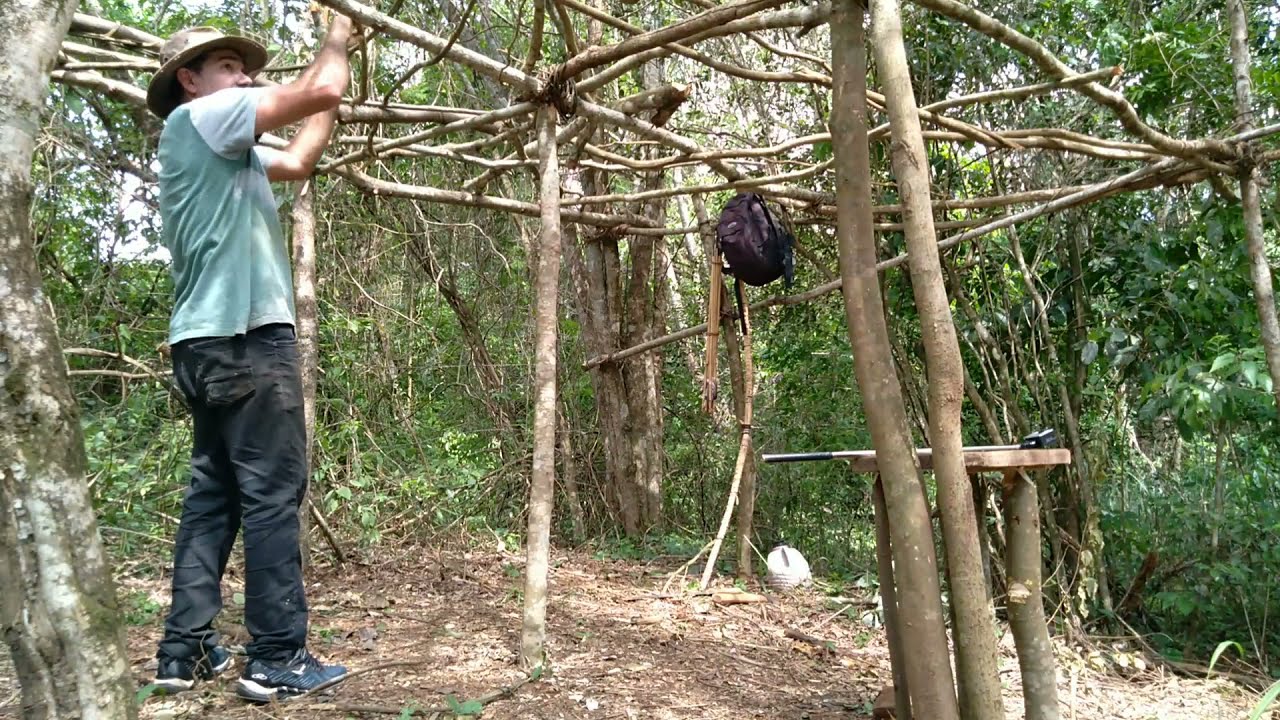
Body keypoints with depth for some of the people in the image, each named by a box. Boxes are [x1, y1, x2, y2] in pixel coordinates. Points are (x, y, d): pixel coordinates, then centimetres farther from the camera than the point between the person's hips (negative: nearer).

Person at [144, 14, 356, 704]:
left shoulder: (226, 149, 22)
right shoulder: (196, 119, -3)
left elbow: (298, 159, 30)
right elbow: (317, 89, -10)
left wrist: (338, 66, 31)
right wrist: (336, 39, 9)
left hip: (215, 341, 10)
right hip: (243, 337, -10)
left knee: (215, 495, 10)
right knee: (272, 496, -8)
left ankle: (185, 650, 13)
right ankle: (278, 660, -5)